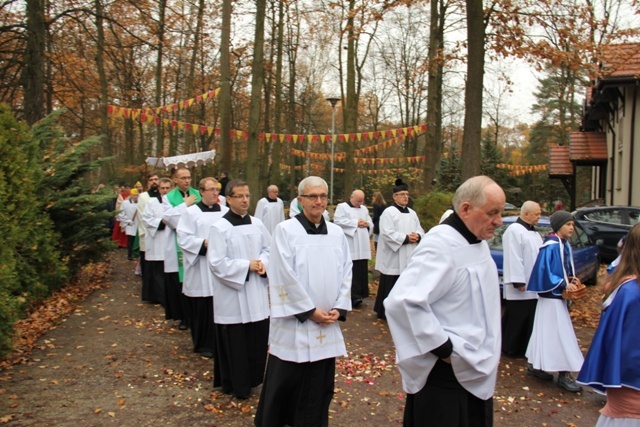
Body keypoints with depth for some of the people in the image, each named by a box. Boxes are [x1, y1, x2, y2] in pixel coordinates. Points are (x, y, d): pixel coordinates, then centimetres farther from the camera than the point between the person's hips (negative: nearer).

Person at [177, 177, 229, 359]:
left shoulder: (225, 212, 7)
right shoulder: (191, 212, -1)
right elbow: (183, 239, -7)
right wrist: (204, 243, -18)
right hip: (200, 269, -3)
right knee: (203, 308, 3)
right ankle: (204, 344, 18)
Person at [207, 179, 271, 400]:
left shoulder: (257, 224, 5)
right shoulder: (220, 228, -11)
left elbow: (269, 248, 14)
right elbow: (216, 262, -15)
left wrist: (263, 263, -7)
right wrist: (247, 265, -16)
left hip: (256, 292, 5)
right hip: (232, 294, -5)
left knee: (258, 337, 10)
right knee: (234, 341, 3)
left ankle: (253, 378, 29)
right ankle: (236, 385, 19)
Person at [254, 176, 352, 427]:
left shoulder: (337, 233, 6)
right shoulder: (285, 230, -9)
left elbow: (346, 272, 7)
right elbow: (285, 277, -13)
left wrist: (339, 307, -4)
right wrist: (310, 310, -12)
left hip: (327, 323, 4)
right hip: (294, 322, -4)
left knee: (319, 385, 13)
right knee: (284, 384, 6)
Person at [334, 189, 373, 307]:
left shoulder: (364, 209, 21)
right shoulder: (342, 207, 1)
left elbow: (371, 223, 20)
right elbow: (338, 221, -13)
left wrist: (367, 224, -5)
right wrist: (356, 223, -14)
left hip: (363, 247, 7)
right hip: (350, 247, -6)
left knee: (362, 271, 7)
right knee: (352, 272, -11)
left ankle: (359, 295, 15)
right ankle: (354, 297, -11)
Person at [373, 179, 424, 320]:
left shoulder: (412, 213, 15)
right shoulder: (388, 212, -8)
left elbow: (420, 230, 14)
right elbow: (387, 233, -17)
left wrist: (417, 236, -10)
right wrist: (406, 238, -19)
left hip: (409, 257, 7)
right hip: (393, 258, -7)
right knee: (391, 287, -2)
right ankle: (386, 312, 8)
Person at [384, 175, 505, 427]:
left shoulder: (478, 242, 6)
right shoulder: (441, 245, -23)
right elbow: (402, 301, -34)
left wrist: (488, 354, 12)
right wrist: (443, 348, -24)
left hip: (478, 370, 9)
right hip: (447, 372, -9)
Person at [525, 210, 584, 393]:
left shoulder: (565, 245, 9)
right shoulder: (550, 246, -19)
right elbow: (544, 272, -21)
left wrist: (572, 279, 2)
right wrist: (564, 284, -20)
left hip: (559, 296, 9)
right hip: (551, 297, -9)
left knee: (549, 334, 16)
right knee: (559, 335, -5)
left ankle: (537, 365, 26)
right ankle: (564, 374, 1)